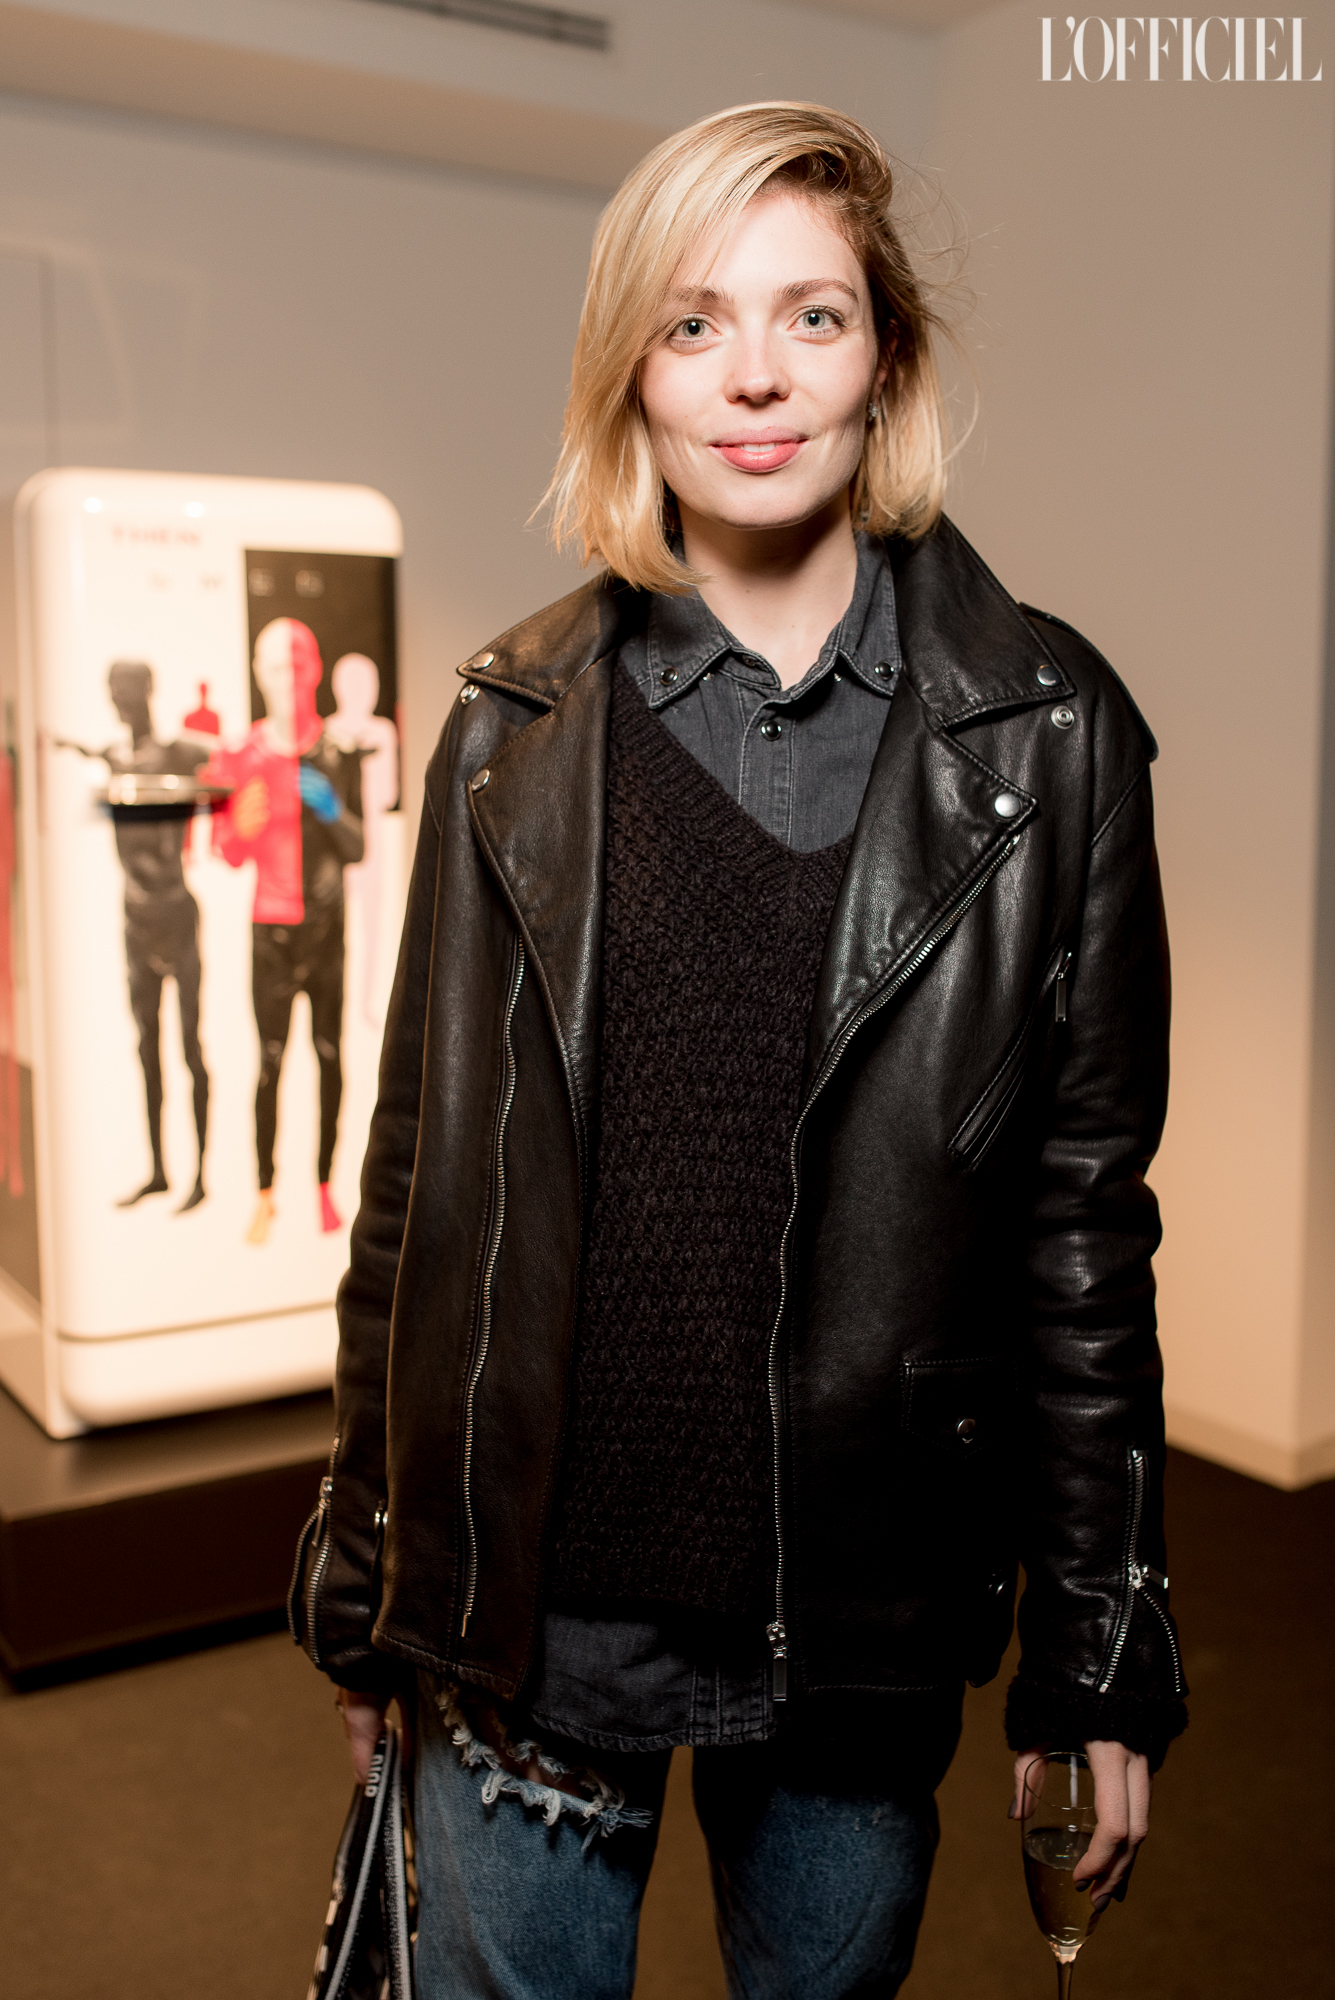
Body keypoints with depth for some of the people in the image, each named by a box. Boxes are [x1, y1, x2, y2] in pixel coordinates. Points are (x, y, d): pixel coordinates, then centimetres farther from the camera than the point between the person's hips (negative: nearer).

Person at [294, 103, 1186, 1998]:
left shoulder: (1045, 730, -4)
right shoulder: (518, 724, -1)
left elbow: (1086, 1207, -2)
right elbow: (421, 1166, 3)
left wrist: (1099, 1654, 0)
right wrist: (365, 1582, 7)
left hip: (873, 1615, 0)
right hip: (535, 1591, 1)